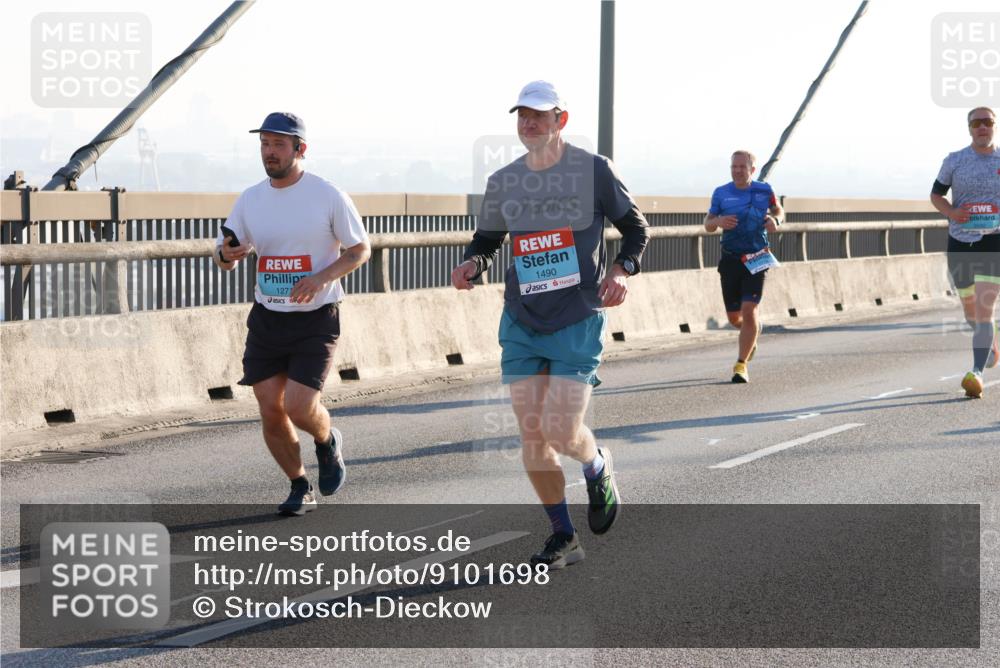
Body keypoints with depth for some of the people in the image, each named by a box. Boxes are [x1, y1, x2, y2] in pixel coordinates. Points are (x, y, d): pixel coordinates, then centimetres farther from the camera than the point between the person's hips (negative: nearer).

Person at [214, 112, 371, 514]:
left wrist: (321, 278, -18)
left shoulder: (328, 196, -8)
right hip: (266, 321, 4)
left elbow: (360, 249, -1)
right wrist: (226, 255, -15)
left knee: (298, 407, -15)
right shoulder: (250, 200, 4)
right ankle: (301, 489, 20)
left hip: (316, 320, -4)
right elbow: (225, 256, 11)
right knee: (271, 412, 0)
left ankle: (328, 441, 20)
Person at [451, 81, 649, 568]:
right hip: (521, 323, 4)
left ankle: (598, 468, 23)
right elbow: (486, 241, 18)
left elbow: (635, 229, 7)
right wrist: (471, 265, -4)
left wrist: (621, 270, -11)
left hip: (578, 322, -4)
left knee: (562, 433, -13)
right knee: (531, 436, 1)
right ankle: (562, 538, 15)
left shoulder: (593, 170, -3)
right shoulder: (502, 182, 6)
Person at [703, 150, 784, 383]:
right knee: (734, 316, 8)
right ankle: (754, 330, 44)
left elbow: (778, 210, 18)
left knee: (749, 311, -15)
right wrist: (718, 221, -15)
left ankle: (741, 364, -7)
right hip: (730, 259, 2)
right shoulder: (721, 193, 2)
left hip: (756, 259, -2)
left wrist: (776, 221, -6)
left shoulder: (764, 191, 1)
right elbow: (707, 225, 8)